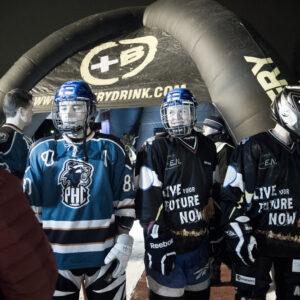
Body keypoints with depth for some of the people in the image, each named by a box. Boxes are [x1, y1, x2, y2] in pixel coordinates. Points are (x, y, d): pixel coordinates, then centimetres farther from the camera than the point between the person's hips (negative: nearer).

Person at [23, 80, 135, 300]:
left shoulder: (110, 149, -3)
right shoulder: (42, 151, 0)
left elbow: (125, 200, 1)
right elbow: (30, 205, 4)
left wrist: (123, 241, -5)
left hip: (104, 255, 0)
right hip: (55, 257, 1)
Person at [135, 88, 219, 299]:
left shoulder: (207, 147, 8)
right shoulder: (155, 149, -10)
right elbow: (148, 203, -14)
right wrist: (159, 245, -17)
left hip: (200, 245, 6)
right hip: (167, 244, -5)